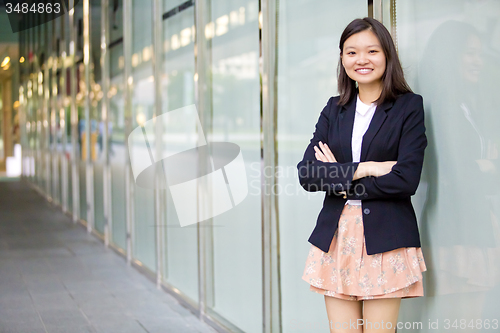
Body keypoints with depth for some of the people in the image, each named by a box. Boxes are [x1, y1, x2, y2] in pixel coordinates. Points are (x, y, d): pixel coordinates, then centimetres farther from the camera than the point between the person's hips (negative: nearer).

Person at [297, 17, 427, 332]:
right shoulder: (334, 109, 12)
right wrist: (361, 169, -11)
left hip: (384, 239, -3)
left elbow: (407, 179, -11)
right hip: (336, 238, 4)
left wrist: (339, 179, -5)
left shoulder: (409, 106, 0)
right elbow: (306, 173, 1)